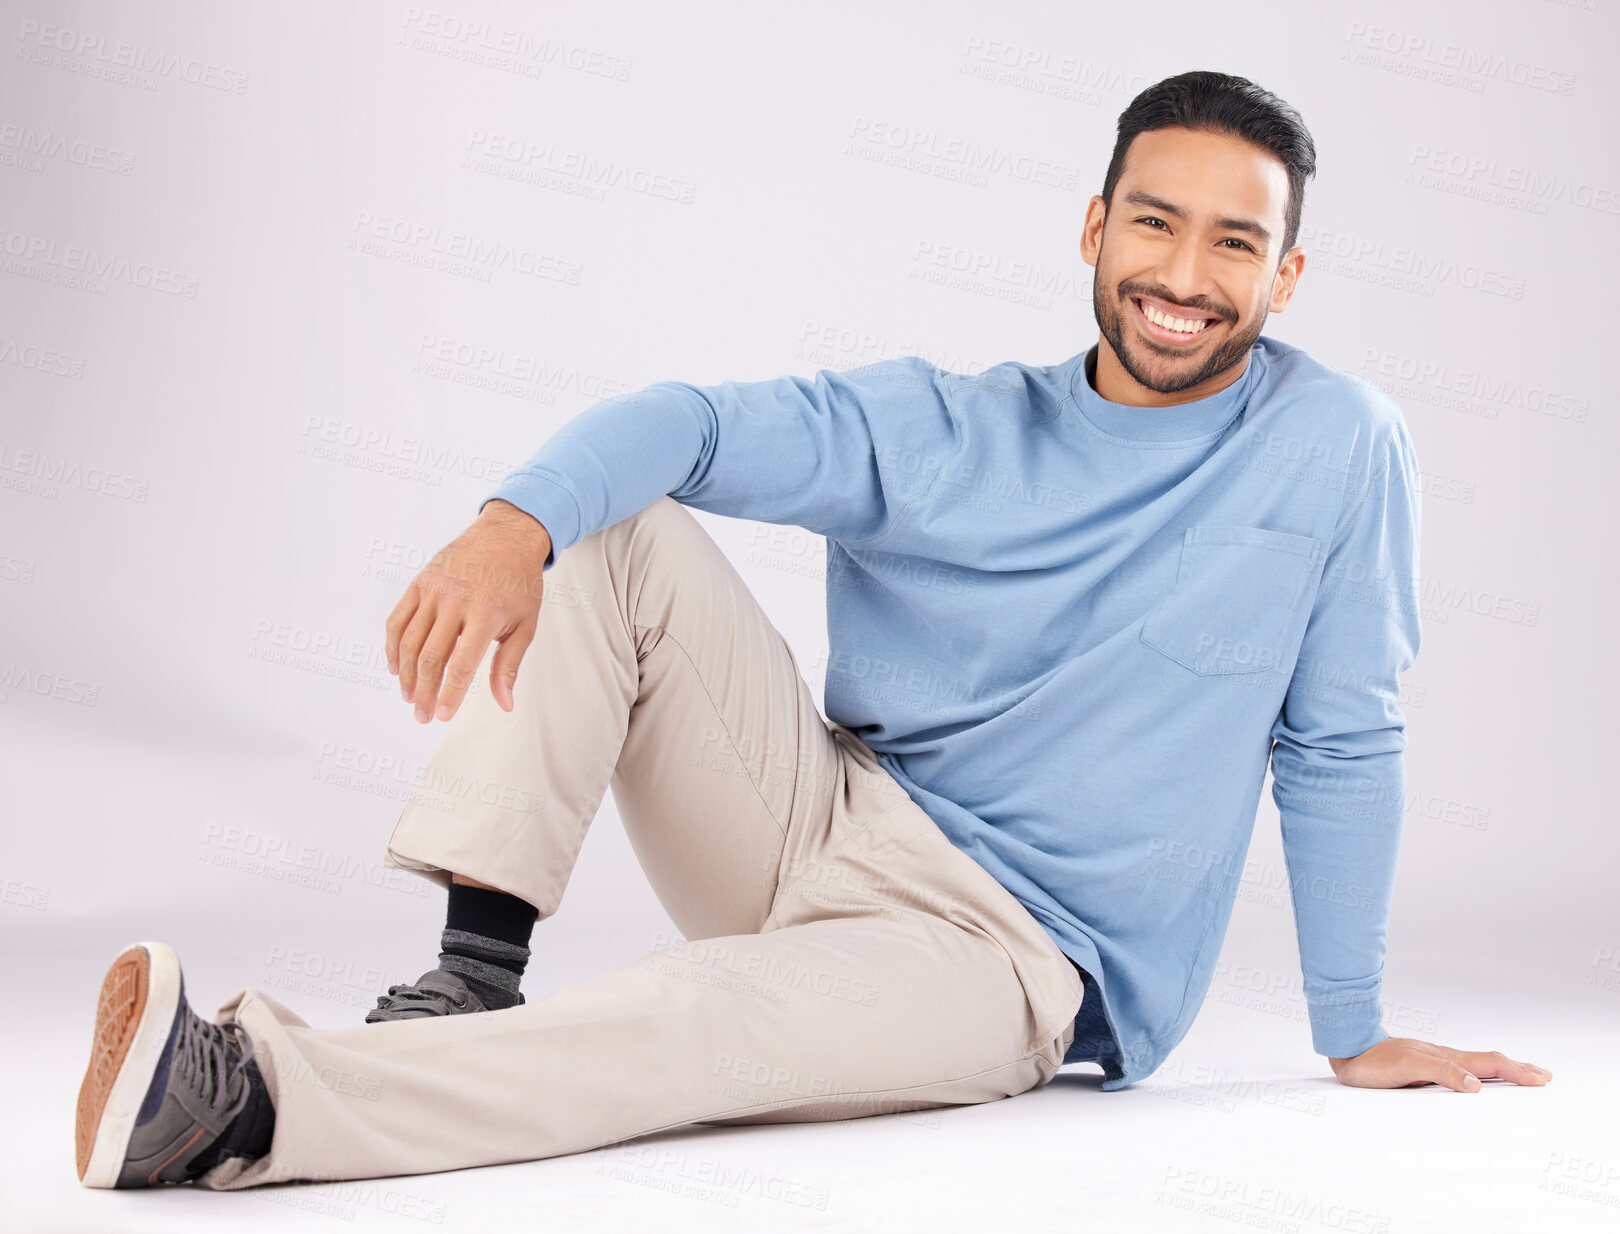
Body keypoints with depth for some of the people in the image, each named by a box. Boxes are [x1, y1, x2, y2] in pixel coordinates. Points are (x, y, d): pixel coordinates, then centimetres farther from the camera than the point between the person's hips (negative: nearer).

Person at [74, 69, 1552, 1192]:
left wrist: (1356, 1034, 4)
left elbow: (1342, 747, -1)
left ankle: (245, 1098, -42)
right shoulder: (940, 431, 0)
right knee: (609, 525, -12)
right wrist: (516, 521, -36)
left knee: (702, 1018, -36)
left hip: (1013, 955, -4)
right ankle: (479, 965, -23)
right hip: (823, 824, 4)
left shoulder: (1339, 440, -6)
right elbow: (688, 420, -13)